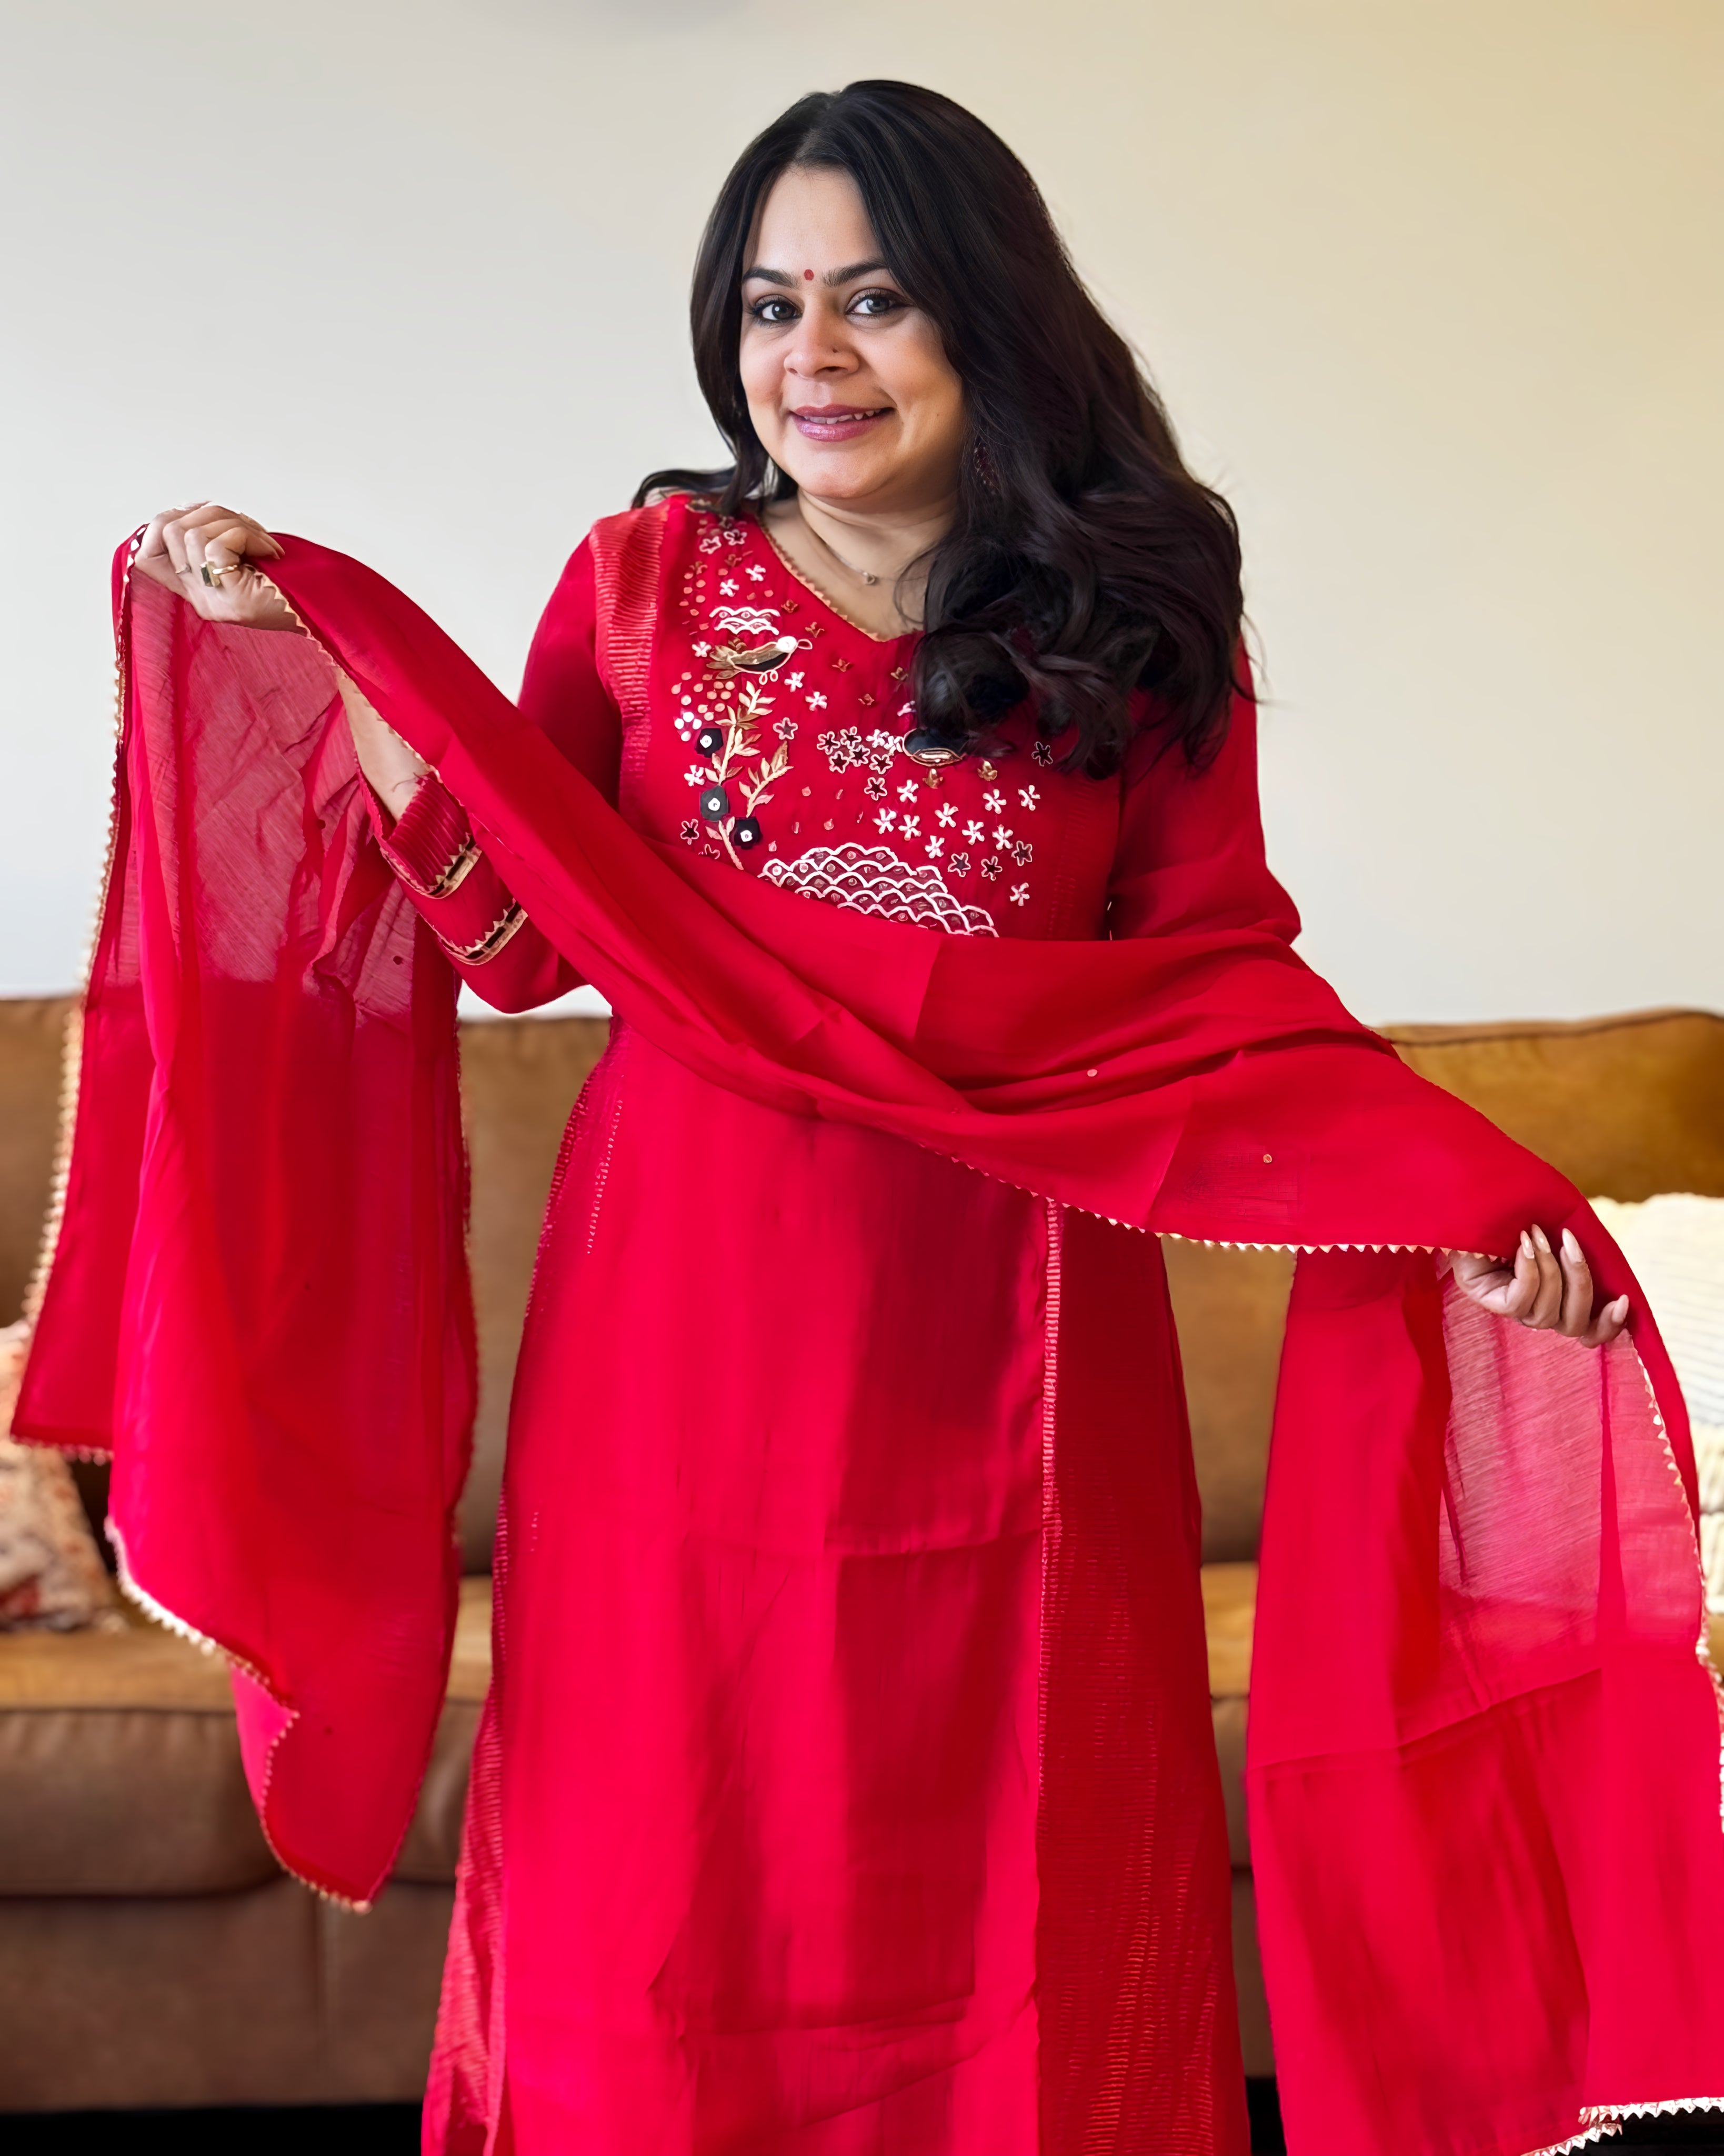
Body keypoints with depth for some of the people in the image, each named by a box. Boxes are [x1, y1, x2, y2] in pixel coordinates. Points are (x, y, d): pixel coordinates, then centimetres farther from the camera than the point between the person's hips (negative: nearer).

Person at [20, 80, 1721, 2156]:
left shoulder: (1136, 625, 3)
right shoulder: (649, 577, 5)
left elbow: (1226, 980, 0)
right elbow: (517, 938, 2)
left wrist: (1450, 1193, -14)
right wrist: (316, 650, -2)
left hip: (998, 1339, 0)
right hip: (690, 1313, 1)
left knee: (1008, 1883, 9)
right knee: (672, 1857, 9)